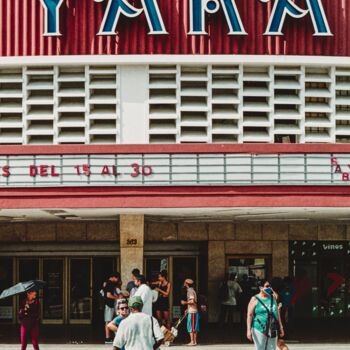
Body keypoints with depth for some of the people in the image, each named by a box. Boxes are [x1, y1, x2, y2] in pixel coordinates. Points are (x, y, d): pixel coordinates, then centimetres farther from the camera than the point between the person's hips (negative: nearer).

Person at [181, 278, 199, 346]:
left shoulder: (190, 291, -13)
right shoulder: (191, 290, 17)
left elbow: (192, 301, -22)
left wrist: (185, 302, -10)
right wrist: (187, 309, 22)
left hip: (192, 312, -10)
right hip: (193, 311, 10)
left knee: (191, 327, -8)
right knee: (194, 327, 9)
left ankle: (192, 341, -9)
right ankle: (194, 341, 10)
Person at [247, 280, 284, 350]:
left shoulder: (273, 297, 9)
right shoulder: (255, 299, -5)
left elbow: (277, 312, 17)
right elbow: (249, 315, -7)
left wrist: (280, 327, 17)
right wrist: (249, 330, -14)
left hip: (272, 331, 5)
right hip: (259, 330, -4)